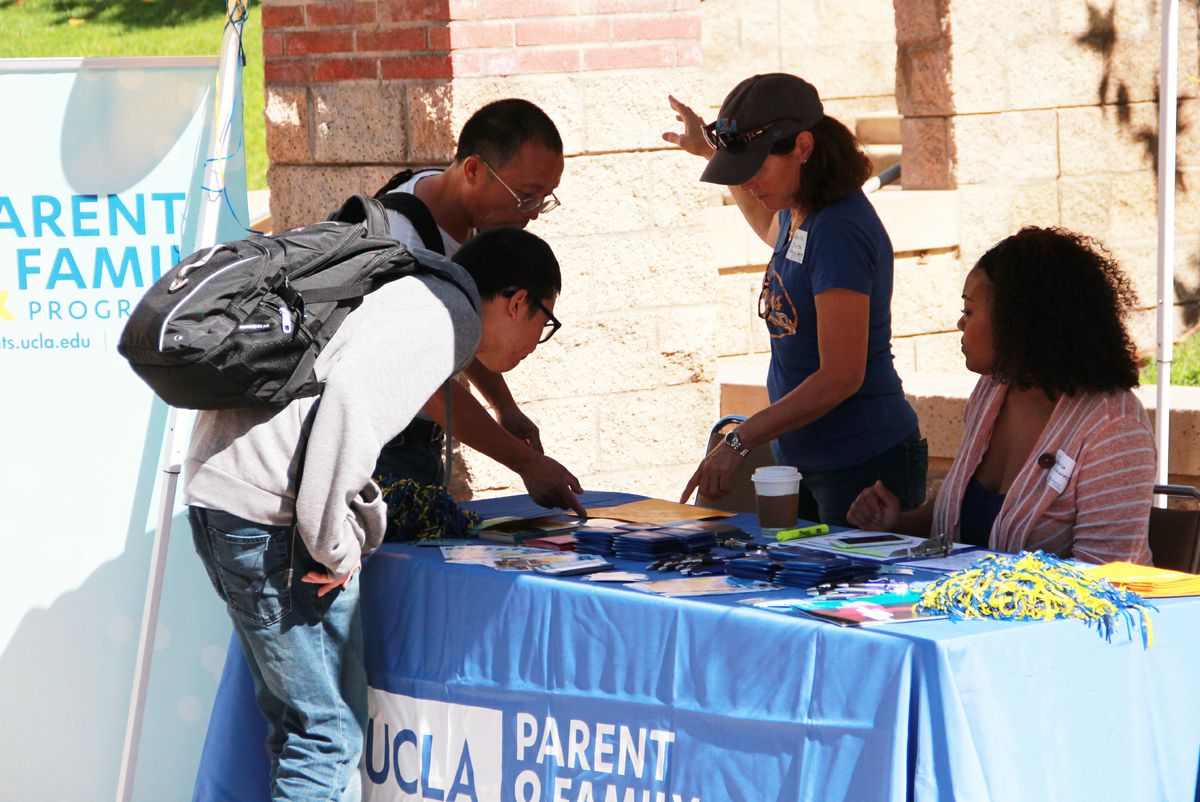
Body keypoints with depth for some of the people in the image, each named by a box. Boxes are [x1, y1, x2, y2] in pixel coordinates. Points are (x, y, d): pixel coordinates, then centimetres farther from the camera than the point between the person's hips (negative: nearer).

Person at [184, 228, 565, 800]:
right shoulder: (449, 313, -7)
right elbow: (352, 394, -23)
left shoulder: (409, 293, 23)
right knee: (329, 727, -6)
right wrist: (335, 544, -18)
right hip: (266, 511, -10)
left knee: (297, 720, 15)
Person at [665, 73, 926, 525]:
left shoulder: (840, 231, -21)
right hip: (802, 461, 10)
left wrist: (739, 442, -27)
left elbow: (840, 378, -26)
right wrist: (710, 150, 36)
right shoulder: (799, 214, 8)